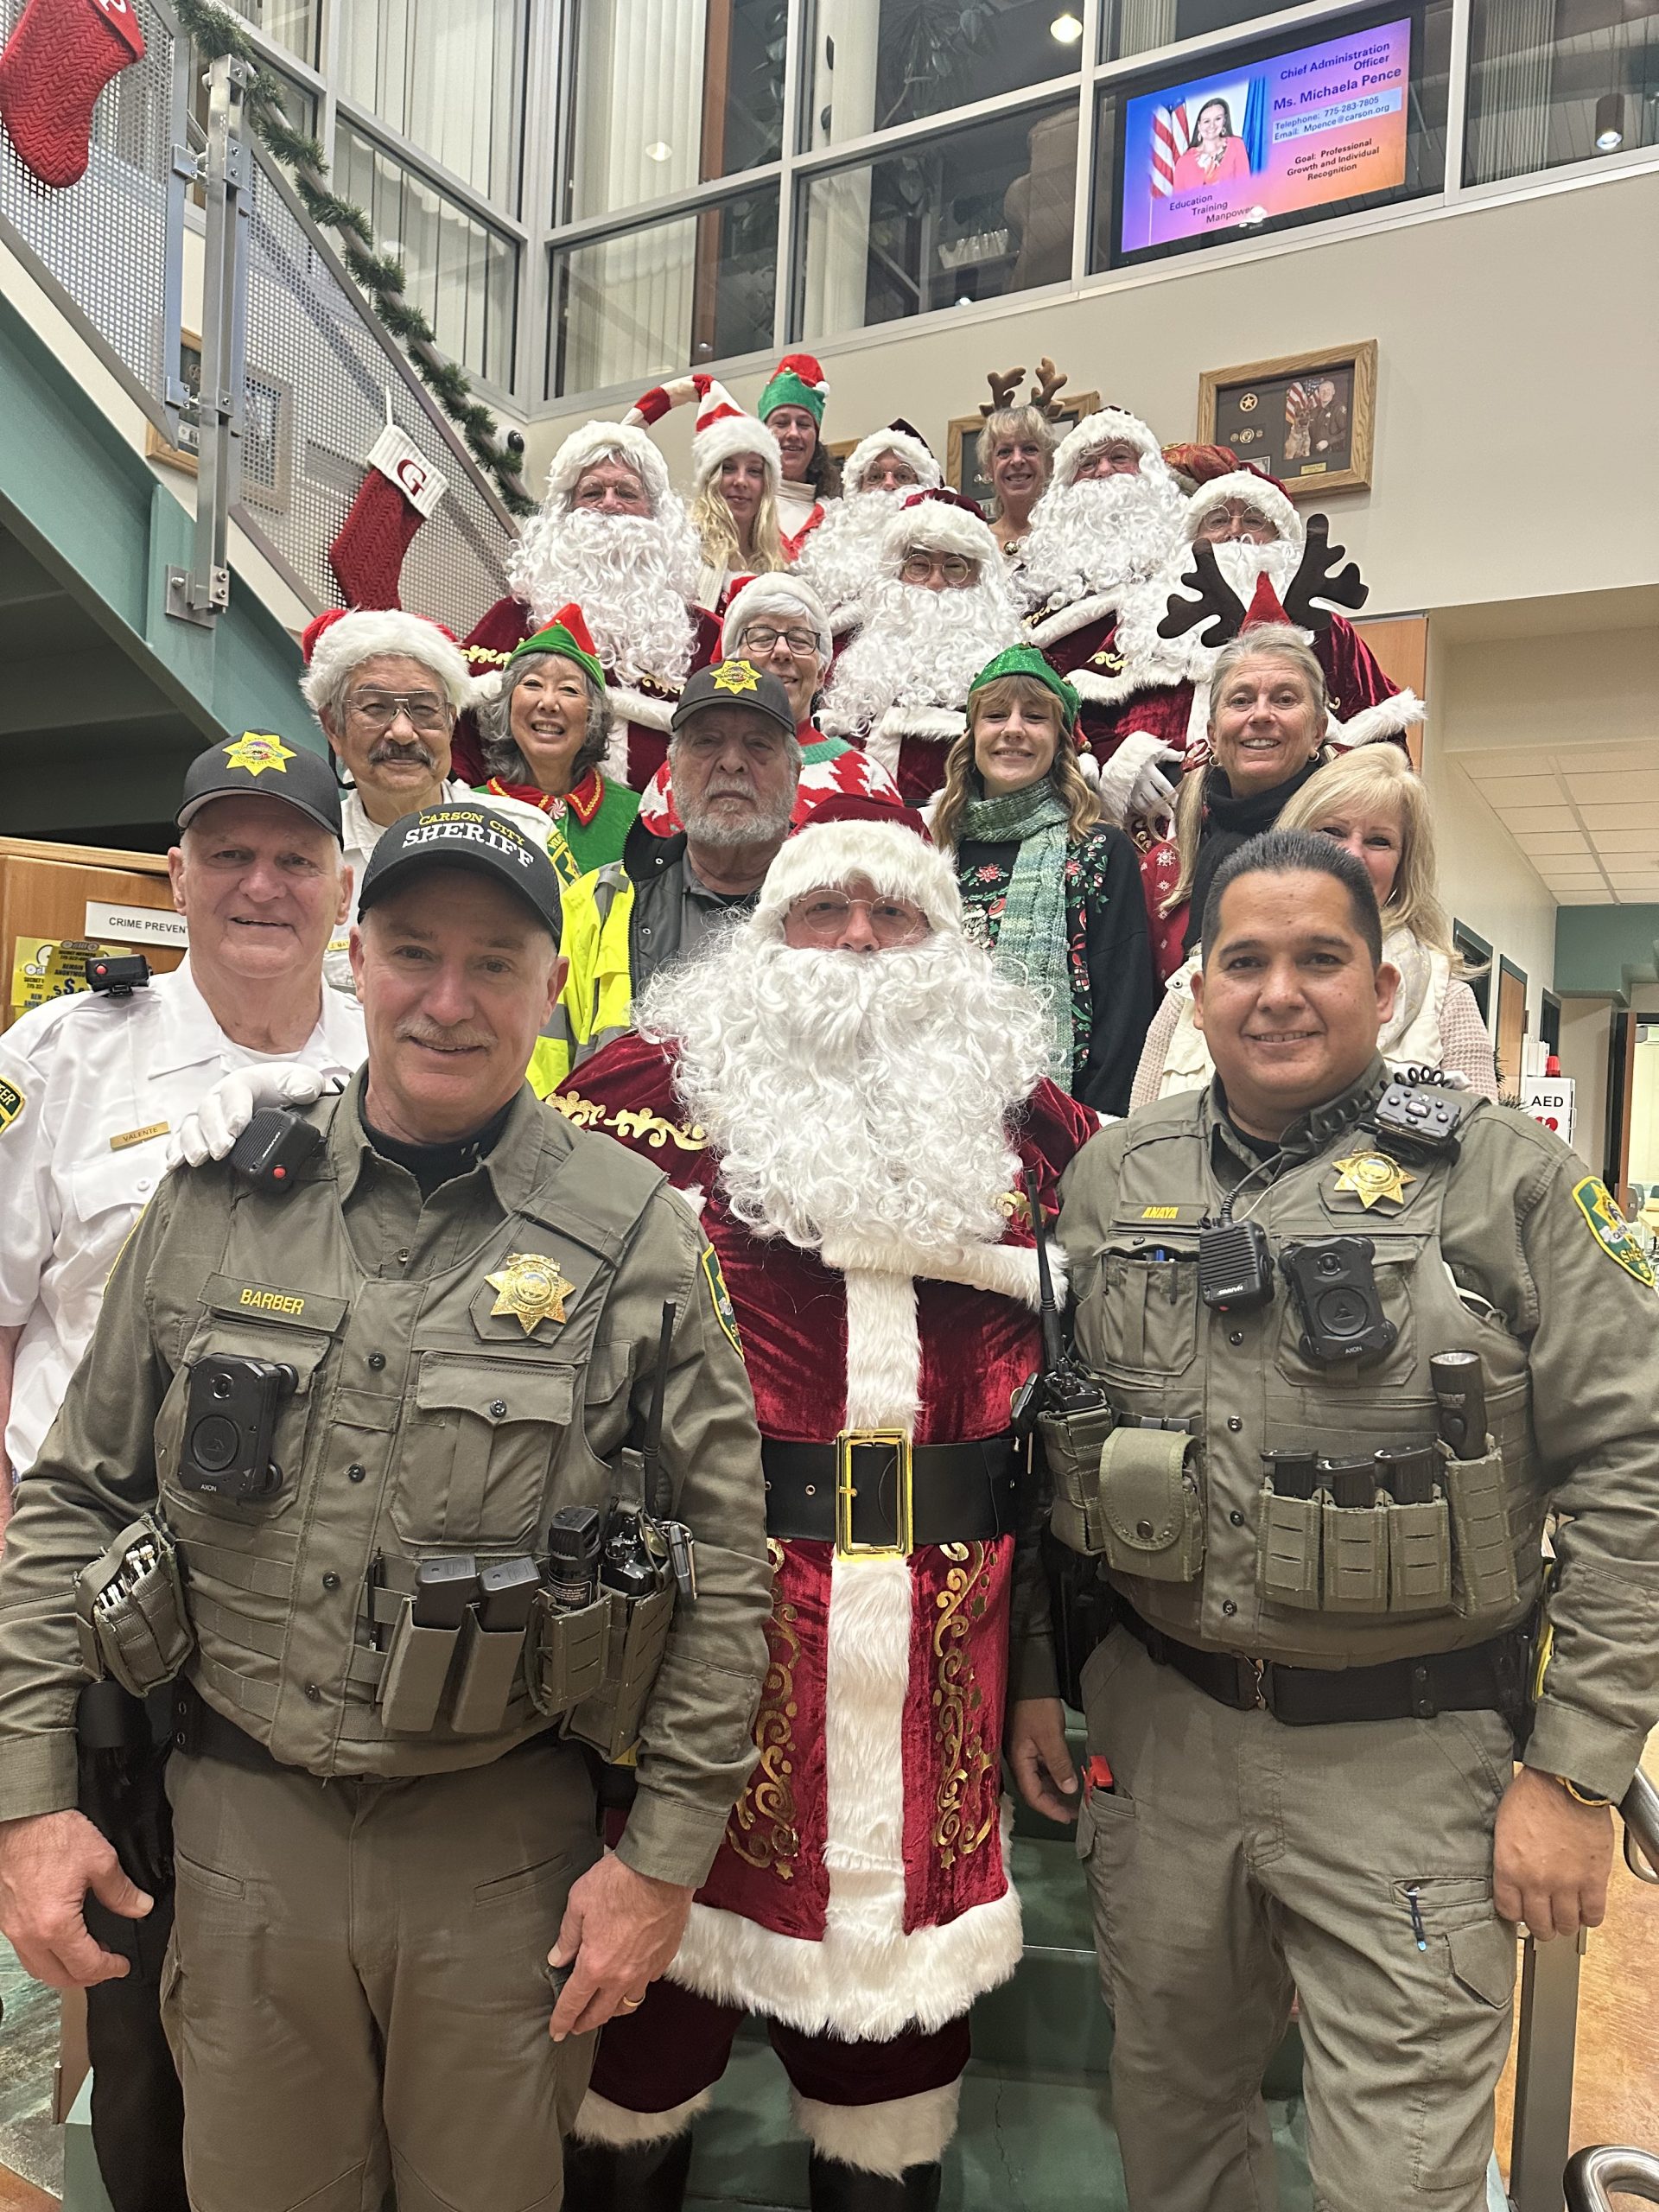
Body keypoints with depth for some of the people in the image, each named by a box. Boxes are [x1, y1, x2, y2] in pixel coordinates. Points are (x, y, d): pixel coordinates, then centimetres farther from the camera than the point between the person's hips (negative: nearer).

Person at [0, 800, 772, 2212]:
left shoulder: (636, 1235, -10)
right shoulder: (216, 1203, -2)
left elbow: (723, 1566, -7)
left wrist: (667, 1851, -7)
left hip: (507, 1849, -1)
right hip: (243, 1828, 2)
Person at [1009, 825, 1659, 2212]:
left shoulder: (1508, 1179, -8)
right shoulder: (1111, 1177, 2)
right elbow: (1046, 1449, 10)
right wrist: (1035, 1675, 9)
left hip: (1411, 1754, -3)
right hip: (1159, 1729, 4)